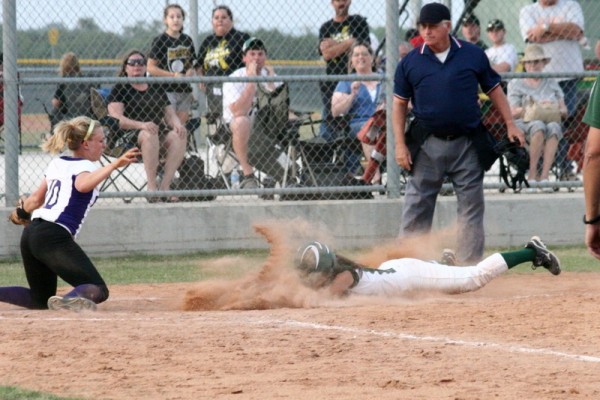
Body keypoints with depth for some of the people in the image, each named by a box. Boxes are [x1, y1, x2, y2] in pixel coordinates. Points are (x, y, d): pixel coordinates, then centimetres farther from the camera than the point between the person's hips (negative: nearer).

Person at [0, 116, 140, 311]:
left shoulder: (56, 164, 19)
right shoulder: (85, 166, -3)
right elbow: (82, 185, -27)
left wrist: (23, 211, 51)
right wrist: (114, 165, -34)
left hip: (30, 233, 9)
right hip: (53, 237, -8)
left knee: (40, 299, 23)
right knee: (97, 290, -14)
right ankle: (70, 299, -45)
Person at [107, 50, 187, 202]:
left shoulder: (156, 88, 23)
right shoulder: (120, 89, 8)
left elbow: (170, 114, 19)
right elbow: (116, 118, -7)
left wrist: (177, 124, -7)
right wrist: (141, 125, -23)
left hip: (160, 134, 5)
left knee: (180, 135, -27)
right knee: (150, 134, -38)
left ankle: (164, 186, -33)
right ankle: (152, 188, -42)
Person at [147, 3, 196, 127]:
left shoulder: (187, 40, 12)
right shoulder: (160, 40, -4)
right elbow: (151, 68, -7)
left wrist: (191, 71, -1)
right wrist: (173, 75, -14)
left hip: (185, 90, 6)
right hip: (167, 90, -6)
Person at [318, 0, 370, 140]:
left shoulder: (359, 22, 7)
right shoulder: (326, 28, 13)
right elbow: (326, 53, -2)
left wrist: (335, 45, -4)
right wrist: (348, 43, -6)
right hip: (332, 82, 2)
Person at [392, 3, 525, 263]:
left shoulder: (473, 56, 1)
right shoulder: (410, 63, 1)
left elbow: (494, 90, 10)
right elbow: (399, 104, 6)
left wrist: (510, 125, 1)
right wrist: (400, 145, -2)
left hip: (467, 144, 0)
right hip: (427, 145, 0)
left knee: (471, 208, 4)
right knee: (416, 210, 1)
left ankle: (470, 267, 10)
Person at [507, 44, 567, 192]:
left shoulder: (552, 84, 24)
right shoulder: (516, 84, 16)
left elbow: (564, 111, 17)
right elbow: (513, 112, 1)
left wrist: (557, 110, -7)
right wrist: (536, 107, -11)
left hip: (551, 122, 2)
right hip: (524, 126, -2)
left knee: (554, 127, -36)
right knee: (538, 125, -38)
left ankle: (544, 176, -43)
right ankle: (532, 174, -37)